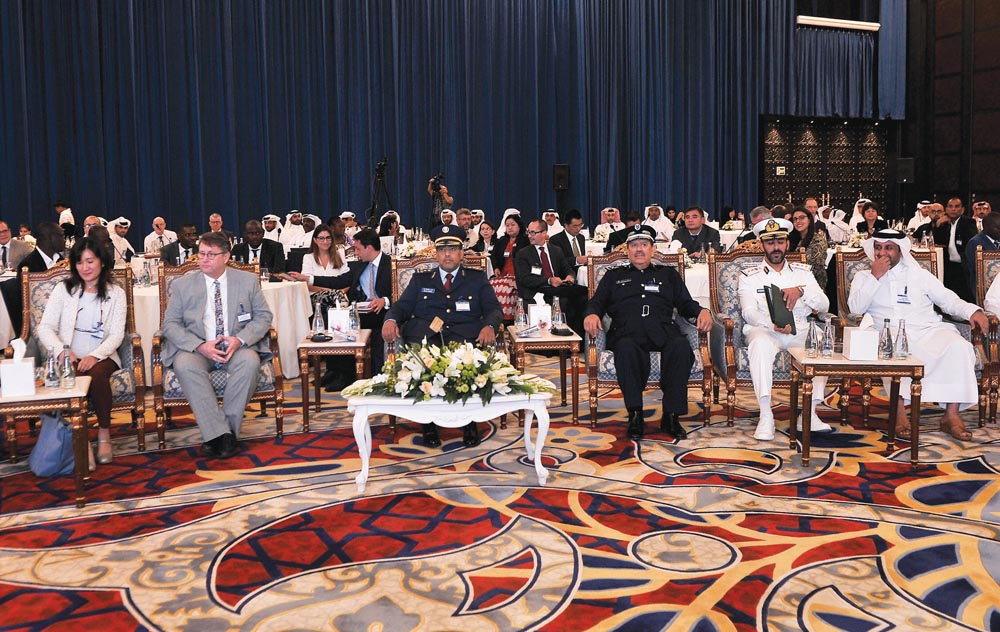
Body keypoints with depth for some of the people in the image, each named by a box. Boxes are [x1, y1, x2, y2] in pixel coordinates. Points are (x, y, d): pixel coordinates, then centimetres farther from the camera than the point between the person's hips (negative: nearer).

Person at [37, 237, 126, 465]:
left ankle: (104, 433, -16)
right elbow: (45, 328, 1)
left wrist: (95, 356, -19)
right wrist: (62, 351, -19)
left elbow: (117, 334, 0)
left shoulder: (115, 293, 9)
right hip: (69, 358, 0)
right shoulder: (63, 290, 9)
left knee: (97, 374, -35)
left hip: (102, 357, 0)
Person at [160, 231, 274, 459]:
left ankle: (227, 429, -25)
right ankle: (222, 434, -33)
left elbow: (263, 316, 5)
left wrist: (240, 340, -14)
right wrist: (200, 346, -15)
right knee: (184, 365, -33)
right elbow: (170, 324, 3)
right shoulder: (182, 284, 6)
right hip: (196, 348, 0)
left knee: (249, 361, -34)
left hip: (237, 346, 0)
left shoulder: (248, 281, 7)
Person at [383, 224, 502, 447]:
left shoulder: (478, 279, 22)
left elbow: (494, 309, 12)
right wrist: (391, 319, -10)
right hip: (426, 339, 1)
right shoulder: (420, 280, 26)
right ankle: (429, 422, -18)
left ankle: (470, 422, -18)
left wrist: (490, 326, -12)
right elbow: (402, 306, 15)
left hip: (464, 339, -1)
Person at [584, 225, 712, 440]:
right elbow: (597, 303, 18)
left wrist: (702, 311, 0)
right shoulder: (614, 276, 30)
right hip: (627, 332, -1)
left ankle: (671, 416, -30)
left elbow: (685, 304, 23)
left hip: (662, 331, 1)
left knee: (681, 346, -35)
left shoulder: (668, 274, 31)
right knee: (626, 348, -39)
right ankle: (635, 416, -34)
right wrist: (592, 315, -6)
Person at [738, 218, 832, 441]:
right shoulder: (750, 276, 10)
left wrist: (801, 291, -16)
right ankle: (766, 416, -36)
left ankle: (809, 412, -20)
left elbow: (824, 305, 4)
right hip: (764, 329, -2)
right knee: (760, 343, -38)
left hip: (799, 331, 3)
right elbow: (749, 312, -6)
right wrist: (774, 324, -26)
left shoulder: (803, 272, 17)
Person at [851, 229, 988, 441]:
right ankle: (899, 411, -34)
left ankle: (951, 415, -25)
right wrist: (875, 277, -3)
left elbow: (949, 299, 20)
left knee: (958, 346, -27)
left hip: (928, 330, 2)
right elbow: (855, 308, 1)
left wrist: (972, 311, 1)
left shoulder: (919, 274, 23)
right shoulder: (864, 277, 18)